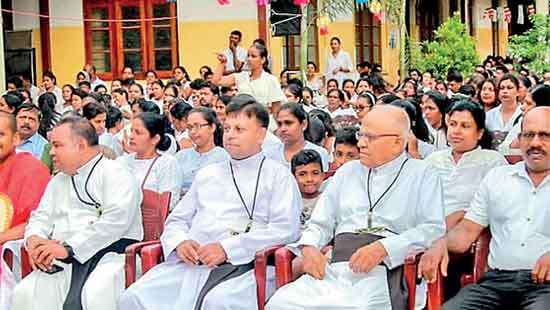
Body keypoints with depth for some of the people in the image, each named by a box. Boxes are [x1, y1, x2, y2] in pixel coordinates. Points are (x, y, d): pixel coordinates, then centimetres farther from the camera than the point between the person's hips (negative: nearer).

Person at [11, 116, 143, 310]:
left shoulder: (115, 174, 0)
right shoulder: (58, 181, 25)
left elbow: (116, 220, -14)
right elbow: (41, 216, 24)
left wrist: (68, 247, -18)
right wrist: (34, 239, -2)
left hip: (110, 252, -6)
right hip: (65, 260, 6)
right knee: (24, 294, -21)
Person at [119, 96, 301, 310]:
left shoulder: (278, 175, 10)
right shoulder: (206, 174, 27)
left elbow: (285, 229, -5)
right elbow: (176, 220, 27)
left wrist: (227, 248, -14)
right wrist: (180, 242, 1)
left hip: (244, 264, -5)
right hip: (191, 262, 5)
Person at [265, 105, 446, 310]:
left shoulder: (422, 175, 9)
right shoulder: (347, 171, 23)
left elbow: (434, 229, -4)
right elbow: (321, 223, 23)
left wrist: (382, 248, -16)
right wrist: (309, 246, 0)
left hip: (384, 269, -4)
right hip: (335, 267, 4)